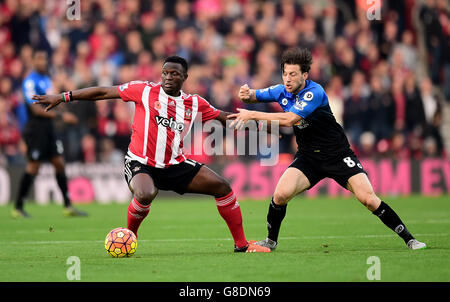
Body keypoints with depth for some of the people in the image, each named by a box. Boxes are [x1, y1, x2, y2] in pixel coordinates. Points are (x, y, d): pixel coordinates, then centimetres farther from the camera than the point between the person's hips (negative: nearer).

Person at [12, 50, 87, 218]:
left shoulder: (47, 80, 14)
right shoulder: (30, 82, -13)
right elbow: (36, 109, -19)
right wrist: (61, 116, -21)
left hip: (48, 128, 8)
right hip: (35, 128, -8)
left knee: (59, 164, 5)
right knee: (33, 168, -6)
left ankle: (68, 206, 9)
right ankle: (18, 208, 3)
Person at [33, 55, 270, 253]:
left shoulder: (194, 104, 3)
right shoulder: (145, 91, -7)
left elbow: (224, 117, 16)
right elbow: (102, 92, -4)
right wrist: (63, 97, -4)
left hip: (175, 165, 4)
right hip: (141, 164, -4)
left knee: (222, 187, -2)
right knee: (145, 195, -36)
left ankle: (241, 244, 11)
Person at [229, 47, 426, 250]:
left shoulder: (314, 92, -23)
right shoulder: (282, 91, -2)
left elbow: (289, 119, -33)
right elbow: (254, 96, 9)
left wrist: (253, 115, -32)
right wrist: (246, 95, -16)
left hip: (338, 155, -5)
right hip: (308, 156, 5)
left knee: (368, 199, -16)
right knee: (280, 194, -17)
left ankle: (408, 238, -4)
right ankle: (271, 241, 5)